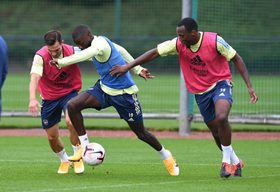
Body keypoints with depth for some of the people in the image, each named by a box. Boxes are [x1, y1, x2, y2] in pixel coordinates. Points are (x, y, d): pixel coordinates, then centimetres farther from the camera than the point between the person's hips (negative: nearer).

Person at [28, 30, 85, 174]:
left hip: (69, 92, -1)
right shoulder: (40, 56, -24)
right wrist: (32, 99, -54)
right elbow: (34, 77, -37)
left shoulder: (72, 52, -18)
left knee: (71, 121, -28)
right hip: (49, 98, 1)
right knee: (52, 137, 5)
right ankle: (64, 161, 37)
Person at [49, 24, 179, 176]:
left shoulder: (100, 42, -26)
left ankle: (166, 156, 34)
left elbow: (91, 52, -49)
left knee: (141, 133, 7)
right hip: (104, 89, 8)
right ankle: (84, 147, -6)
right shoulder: (101, 42, 1)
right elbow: (120, 50, 17)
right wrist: (137, 69, 23)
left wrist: (62, 62, -55)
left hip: (123, 94, -8)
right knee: (72, 105, -15)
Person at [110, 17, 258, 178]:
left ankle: (227, 160, -14)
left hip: (221, 84, -5)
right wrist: (128, 66, -6)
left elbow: (237, 59, -11)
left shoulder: (214, 41, -19)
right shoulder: (178, 44, -9)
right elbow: (154, 53, -3)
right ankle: (236, 163, 29)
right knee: (217, 132, 8)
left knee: (221, 118, -31)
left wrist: (249, 86, -15)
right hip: (201, 92, 5)